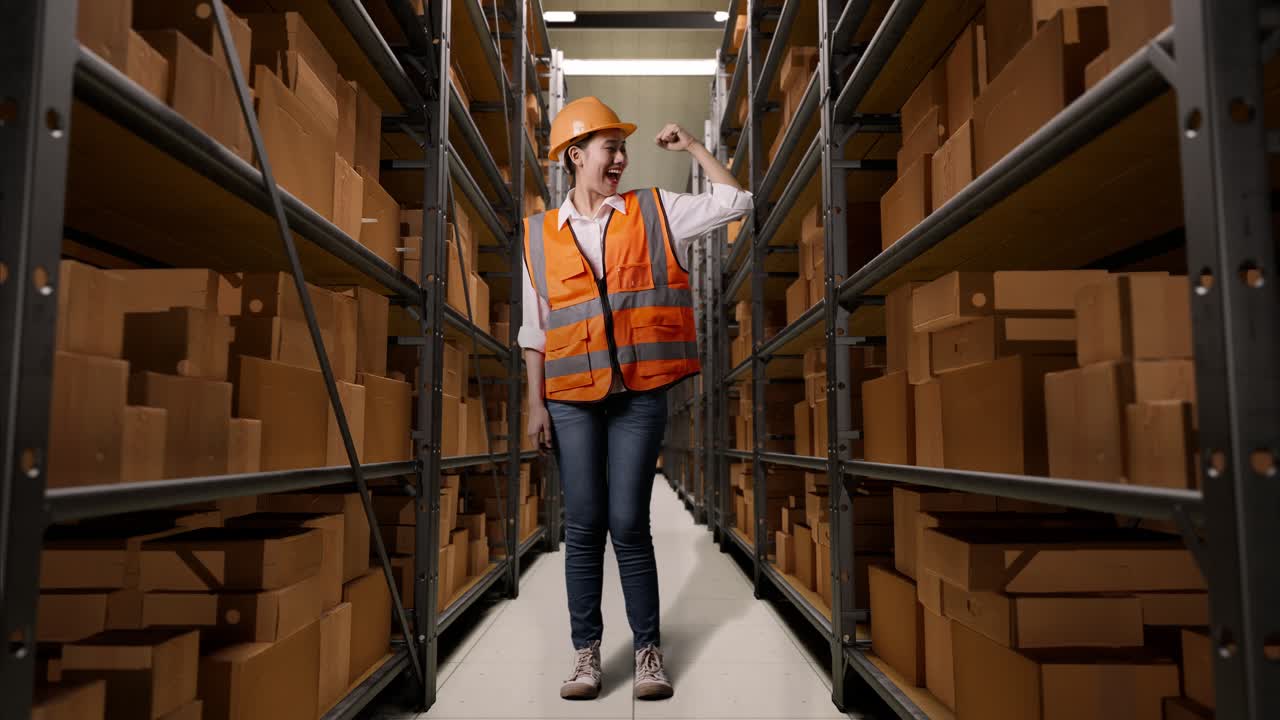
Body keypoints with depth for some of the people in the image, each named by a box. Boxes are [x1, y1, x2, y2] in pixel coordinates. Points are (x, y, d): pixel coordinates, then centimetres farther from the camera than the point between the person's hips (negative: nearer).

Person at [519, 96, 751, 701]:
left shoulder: (654, 211, 7)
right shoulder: (541, 233, 7)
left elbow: (736, 201, 7)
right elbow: (534, 327, 7)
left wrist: (690, 147, 7)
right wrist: (535, 403, 3)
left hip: (640, 395, -1)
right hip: (572, 399, 1)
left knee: (628, 524, 0)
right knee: (582, 526, 5)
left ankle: (648, 648, 16)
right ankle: (587, 651, 18)